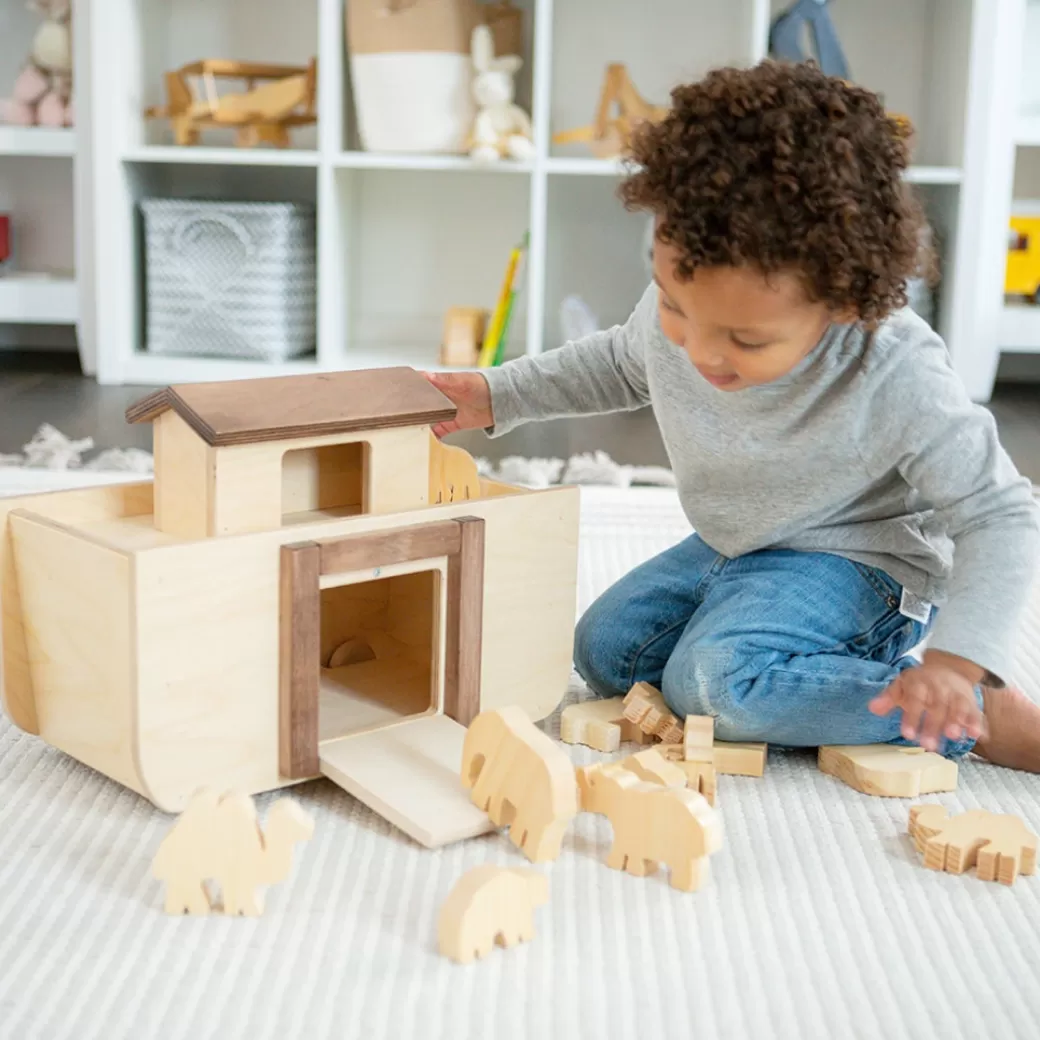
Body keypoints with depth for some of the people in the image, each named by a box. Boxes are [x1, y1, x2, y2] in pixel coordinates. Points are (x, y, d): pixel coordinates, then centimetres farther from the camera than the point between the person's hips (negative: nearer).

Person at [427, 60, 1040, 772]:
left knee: (718, 680, -30)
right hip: (731, 549, 8)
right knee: (605, 651, 8)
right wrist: (498, 395, 3)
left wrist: (959, 661, -36)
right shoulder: (675, 310, -18)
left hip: (854, 562, -7)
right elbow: (619, 364, 10)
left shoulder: (897, 383, -34)